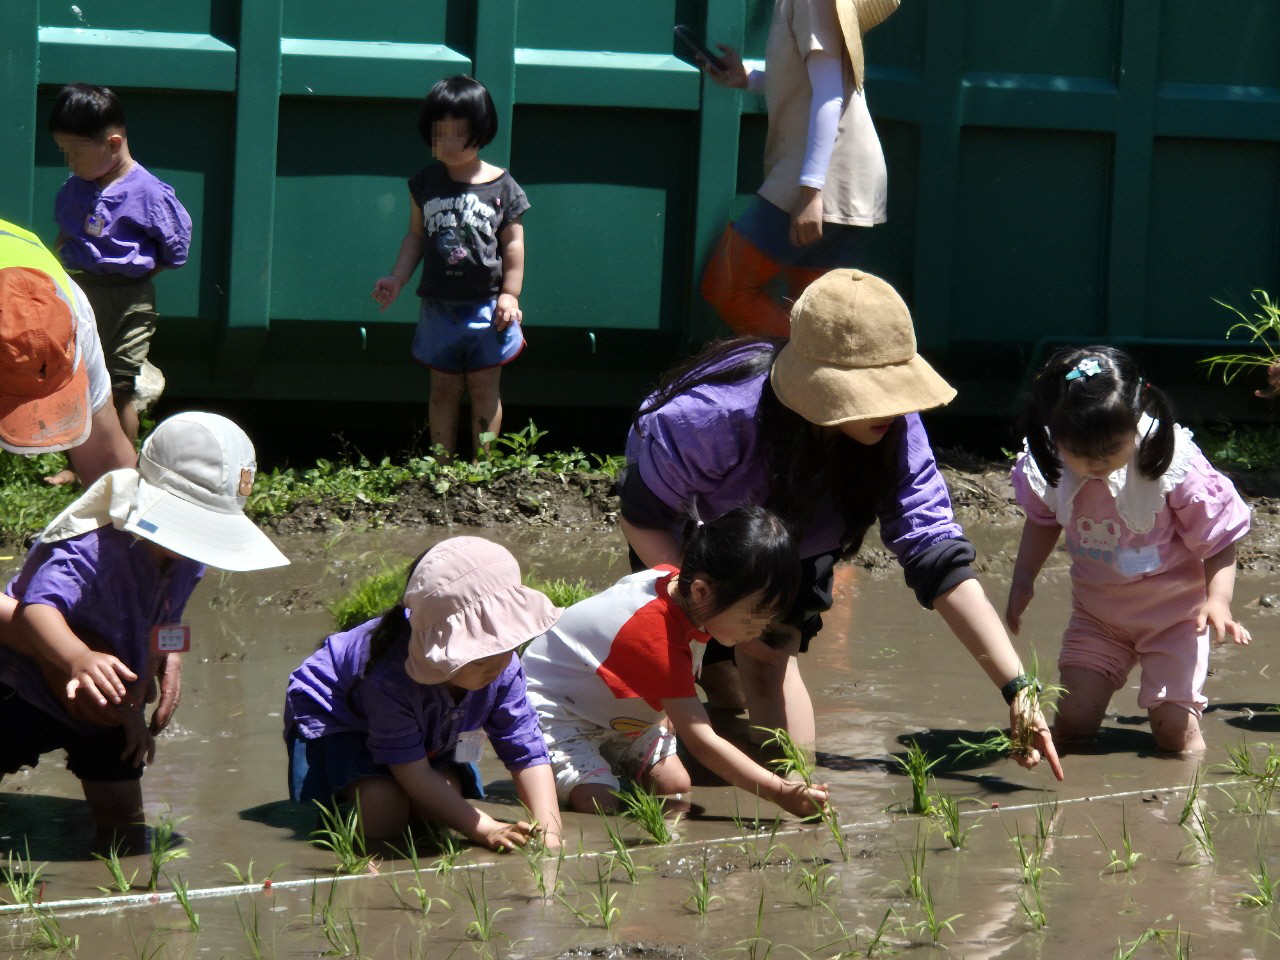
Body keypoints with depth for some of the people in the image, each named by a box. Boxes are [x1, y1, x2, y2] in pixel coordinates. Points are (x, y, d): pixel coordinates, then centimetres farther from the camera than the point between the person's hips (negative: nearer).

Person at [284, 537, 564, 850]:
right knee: (382, 816, -27)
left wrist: (548, 831, -40)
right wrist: (485, 830, -45)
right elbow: (413, 771, -39)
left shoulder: (502, 666, -30)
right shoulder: (391, 677, -44)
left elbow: (527, 753, -25)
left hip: (426, 727, 6)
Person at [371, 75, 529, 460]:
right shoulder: (425, 183, 2)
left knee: (484, 389, 5)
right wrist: (397, 279, 1)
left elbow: (513, 243, -1)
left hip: (486, 308, -2)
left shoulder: (502, 187, -5)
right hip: (438, 308, 2)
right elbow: (416, 236, 9)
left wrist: (510, 294, -6)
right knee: (443, 389, 9)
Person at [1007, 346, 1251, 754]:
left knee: (1174, 730, -10)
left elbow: (1219, 539, -15)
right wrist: (1023, 579, -1)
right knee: (1072, 724, -3)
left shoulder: (1174, 464, -26)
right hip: (1096, 610, 3)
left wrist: (1218, 599, -29)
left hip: (1172, 608, -3)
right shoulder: (1047, 469, -15)